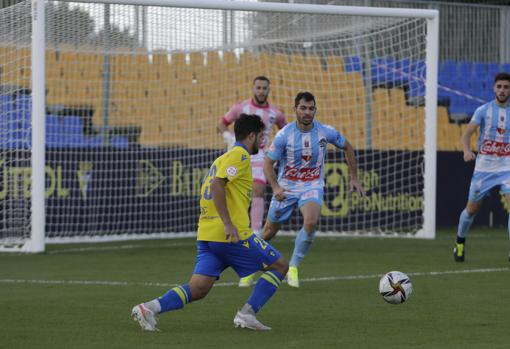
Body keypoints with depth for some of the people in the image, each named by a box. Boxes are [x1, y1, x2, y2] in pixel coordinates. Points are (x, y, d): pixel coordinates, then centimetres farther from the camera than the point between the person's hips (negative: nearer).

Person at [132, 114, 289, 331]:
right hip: (232, 235, -9)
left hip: (206, 235, 9)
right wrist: (228, 224, -23)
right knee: (280, 266, 4)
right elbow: (217, 185, -19)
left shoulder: (224, 157, 24)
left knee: (197, 289, 0)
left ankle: (150, 308, -18)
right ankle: (247, 314, -3)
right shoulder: (240, 155, -6)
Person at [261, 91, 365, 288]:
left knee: (310, 222, -29)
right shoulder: (284, 135, -16)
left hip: (312, 187, 0)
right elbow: (268, 163, -10)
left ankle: (293, 267, -11)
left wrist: (354, 178, 9)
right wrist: (275, 187, -26)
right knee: (269, 232, 8)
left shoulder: (326, 132, -10)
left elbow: (347, 148, 9)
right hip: (286, 188, 0)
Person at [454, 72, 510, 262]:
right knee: (472, 208, 8)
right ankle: (460, 242, 34)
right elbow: (467, 134, -8)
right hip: (484, 166, 0)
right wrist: (467, 151, -28)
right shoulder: (483, 110, -3)